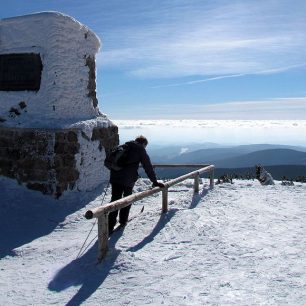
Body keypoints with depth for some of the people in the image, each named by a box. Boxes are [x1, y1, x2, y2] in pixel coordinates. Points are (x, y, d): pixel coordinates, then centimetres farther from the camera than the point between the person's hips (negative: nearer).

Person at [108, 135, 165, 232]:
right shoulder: (140, 150, 4)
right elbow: (148, 167, 2)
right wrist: (155, 182, 6)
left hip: (115, 177, 5)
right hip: (128, 180, -5)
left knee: (115, 200, 6)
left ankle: (110, 226, 0)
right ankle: (123, 221, 27)